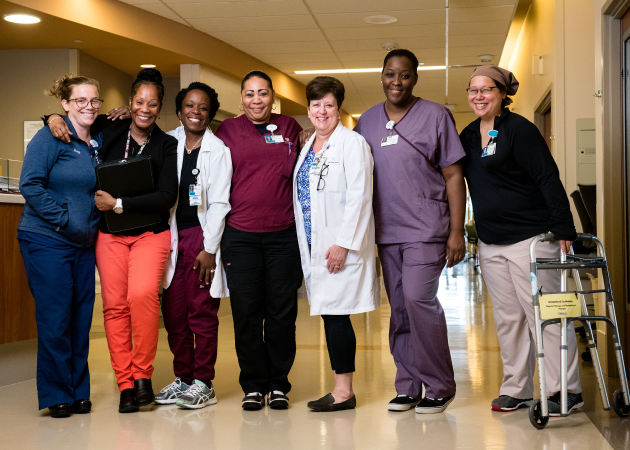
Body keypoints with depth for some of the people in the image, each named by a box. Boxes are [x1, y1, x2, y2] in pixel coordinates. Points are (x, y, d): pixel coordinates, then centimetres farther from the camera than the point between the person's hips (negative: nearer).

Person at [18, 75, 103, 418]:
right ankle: (57, 396, 10)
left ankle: (78, 393, 19)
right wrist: (64, 219, -15)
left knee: (81, 318, 8)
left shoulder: (99, 142, 11)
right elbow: (30, 185, -13)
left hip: (84, 243, 6)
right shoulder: (50, 137, -8)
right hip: (47, 240, -6)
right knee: (55, 319, -3)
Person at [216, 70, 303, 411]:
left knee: (282, 312, 3)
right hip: (240, 235, -1)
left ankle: (279, 384, 15)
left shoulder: (289, 128, 11)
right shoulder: (227, 130, 8)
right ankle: (253, 385, 14)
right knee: (246, 312, 2)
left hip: (284, 234, 1)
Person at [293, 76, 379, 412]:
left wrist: (343, 243, -19)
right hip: (314, 246, 8)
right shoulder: (308, 147, 17)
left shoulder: (352, 143, -7)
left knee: (336, 314, -7)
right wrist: (306, 244, 16)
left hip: (341, 247, -8)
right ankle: (341, 390, 16)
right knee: (330, 315, 9)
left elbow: (358, 197, -15)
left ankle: (344, 391, 1)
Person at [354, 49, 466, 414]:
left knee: (418, 298, -16)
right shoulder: (367, 121, 12)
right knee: (399, 309, 8)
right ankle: (408, 386, 17)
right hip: (386, 232, 5)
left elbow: (454, 176, -2)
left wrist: (457, 232, -7)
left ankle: (440, 387, -2)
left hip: (426, 229, -5)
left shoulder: (435, 116, -1)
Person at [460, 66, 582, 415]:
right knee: (507, 318, 10)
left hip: (530, 237, -7)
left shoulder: (519, 129, -9)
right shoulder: (468, 135, 13)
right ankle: (516, 389, 18)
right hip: (490, 244, 7)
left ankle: (565, 390, 4)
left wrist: (563, 229, -20)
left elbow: (548, 179, -14)